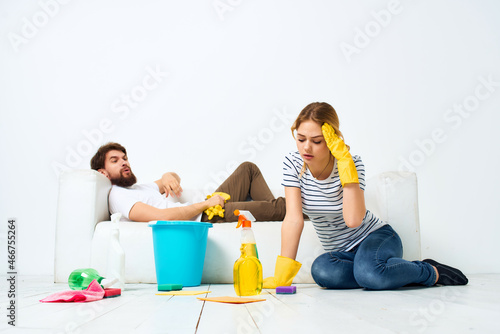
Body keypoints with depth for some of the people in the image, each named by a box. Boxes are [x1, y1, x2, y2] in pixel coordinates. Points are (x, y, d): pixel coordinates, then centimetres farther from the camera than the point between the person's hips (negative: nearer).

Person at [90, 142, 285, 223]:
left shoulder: (136, 188, 21)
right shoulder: (118, 196, -10)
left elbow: (174, 177, 25)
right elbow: (162, 216, -24)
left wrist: (168, 177, -3)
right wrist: (206, 204, -19)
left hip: (206, 210, 11)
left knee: (248, 169, 19)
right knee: (274, 208, -16)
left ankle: (274, 211, 16)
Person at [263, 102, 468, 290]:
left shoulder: (351, 164, -19)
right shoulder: (292, 164, -11)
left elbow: (353, 220, -34)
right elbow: (293, 219, -16)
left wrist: (345, 160, -34)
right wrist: (282, 274, -23)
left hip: (376, 237, -3)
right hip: (340, 252, 3)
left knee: (367, 272, -38)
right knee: (321, 271, -34)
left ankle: (432, 272, -8)